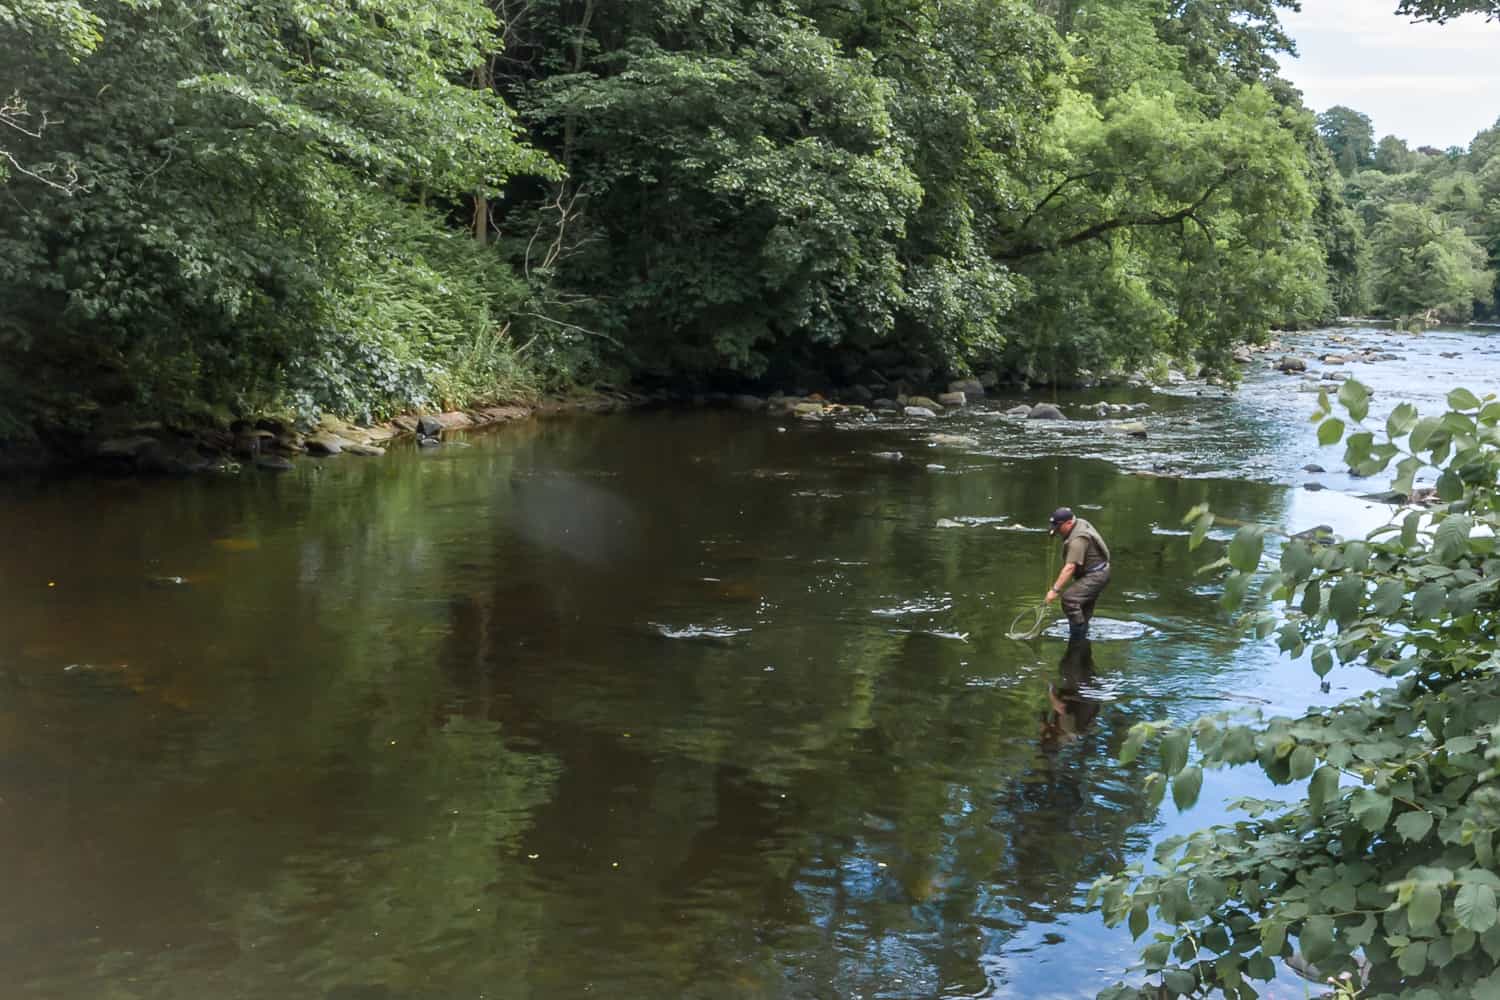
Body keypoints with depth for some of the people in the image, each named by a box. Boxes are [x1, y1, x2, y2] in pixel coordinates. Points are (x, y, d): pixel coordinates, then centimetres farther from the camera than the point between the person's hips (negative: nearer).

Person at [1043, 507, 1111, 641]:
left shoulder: (1077, 539, -28)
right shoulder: (1080, 523, 3)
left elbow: (1070, 567, -34)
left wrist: (1055, 590, -36)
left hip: (1095, 576, -11)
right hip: (1098, 574, 11)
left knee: (1069, 598, -24)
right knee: (1085, 609, 19)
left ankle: (1079, 634, -17)